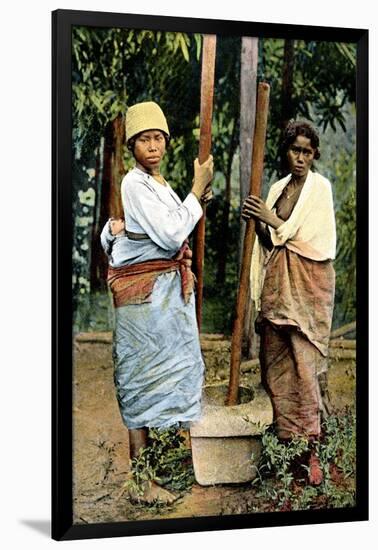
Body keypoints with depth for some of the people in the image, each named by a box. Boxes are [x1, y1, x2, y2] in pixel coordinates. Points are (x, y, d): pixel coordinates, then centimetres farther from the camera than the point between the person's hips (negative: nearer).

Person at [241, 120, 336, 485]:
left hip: (308, 281, -6)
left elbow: (313, 239, -11)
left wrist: (274, 221, -14)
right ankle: (286, 440, 15)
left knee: (305, 360, -10)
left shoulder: (319, 187, -2)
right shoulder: (277, 188, 14)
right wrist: (258, 223, 0)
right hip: (277, 280, 6)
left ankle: (310, 448, -6)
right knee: (276, 359, 5)